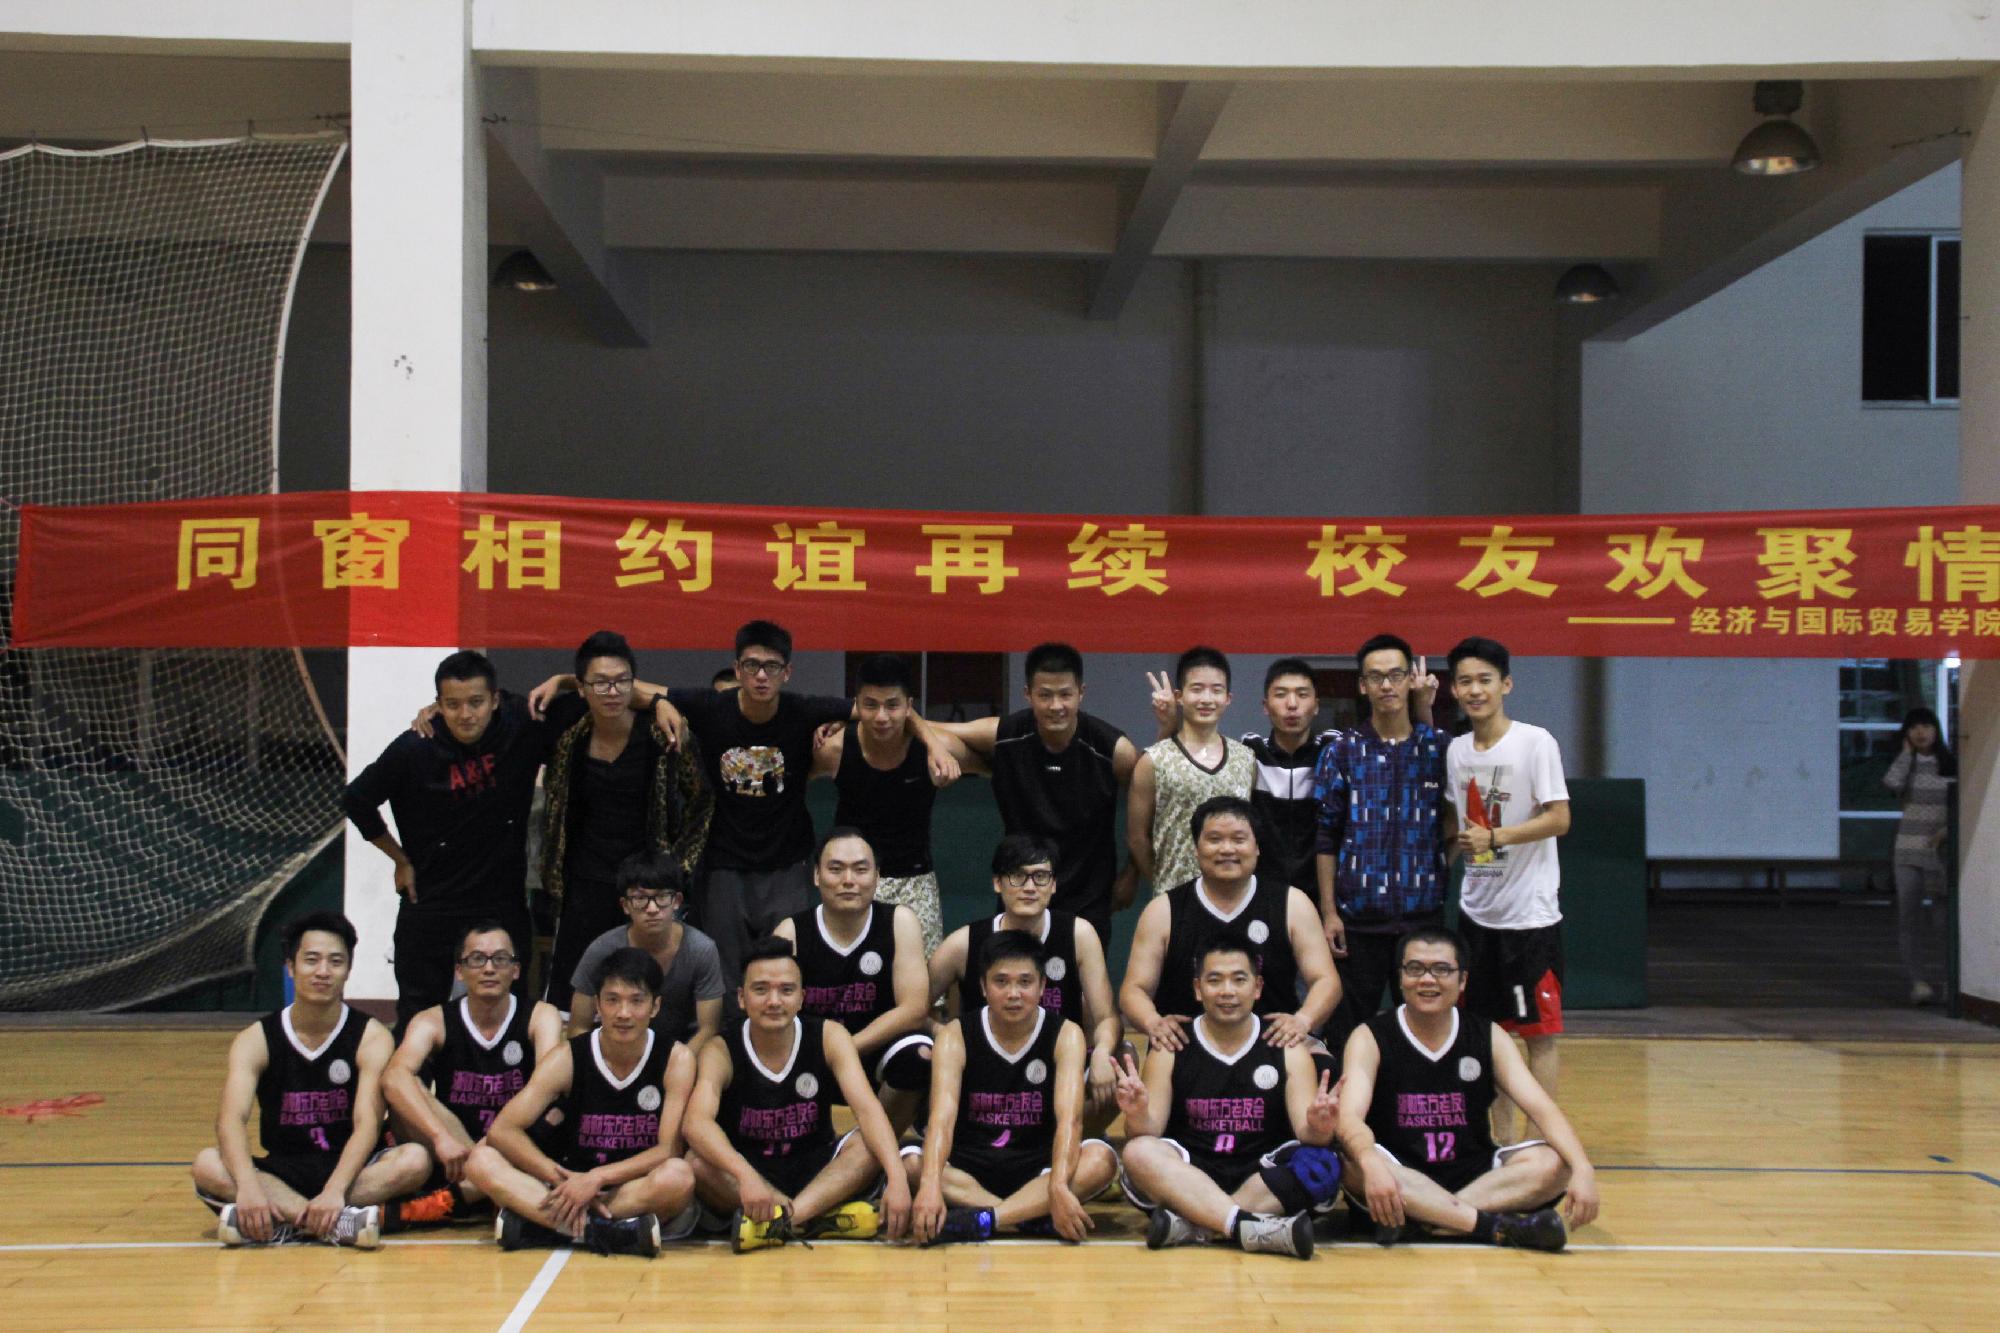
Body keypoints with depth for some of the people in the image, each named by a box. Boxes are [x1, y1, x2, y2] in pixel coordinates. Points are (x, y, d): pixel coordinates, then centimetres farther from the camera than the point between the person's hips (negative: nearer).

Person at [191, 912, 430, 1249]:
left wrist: (334, 1191, -37)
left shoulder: (372, 1038, -6)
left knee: (415, 1159, -30)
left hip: (350, 1170, -1)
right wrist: (248, 1186, -40)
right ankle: (337, 1222, -40)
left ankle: (284, 1223, -36)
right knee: (207, 1165, -27)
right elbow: (231, 1117, -20)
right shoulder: (255, 1040, -4)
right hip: (281, 1176, 1)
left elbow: (367, 1123, -19)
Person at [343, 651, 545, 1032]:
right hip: (430, 908, -1)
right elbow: (356, 800, 3)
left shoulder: (523, 730, -11)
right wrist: (402, 860, 6)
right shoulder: (414, 750, -12)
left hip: (504, 908, 1)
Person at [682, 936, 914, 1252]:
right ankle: (818, 1220, -35)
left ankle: (780, 1220, -39)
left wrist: (896, 1178, -39)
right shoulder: (721, 1052, -12)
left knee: (872, 1144, -26)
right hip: (746, 1175, -1)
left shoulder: (829, 1037, -7)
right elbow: (697, 1122, -30)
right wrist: (745, 1176, -50)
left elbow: (867, 1108, -20)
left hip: (819, 1177, 2)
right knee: (696, 1164, -32)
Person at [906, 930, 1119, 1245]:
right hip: (969, 1170, 0)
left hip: (1037, 1169, 0)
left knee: (1101, 1159, -30)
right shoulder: (955, 1036, -7)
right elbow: (942, 1116, -23)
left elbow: (1069, 1118, -22)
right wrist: (930, 1185, -43)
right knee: (910, 1163, -30)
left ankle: (982, 1219, -37)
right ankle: (1037, 1218, -34)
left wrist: (1058, 1186, -42)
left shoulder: (1065, 1035, -7)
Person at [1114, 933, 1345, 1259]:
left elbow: (1304, 1131, -4)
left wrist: (1316, 1128, -28)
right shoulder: (1170, 1049, 4)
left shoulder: (1288, 1051, 5)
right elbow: (1150, 1133, -3)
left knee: (1321, 1164, -27)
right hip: (1187, 1178, 0)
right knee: (1139, 1152, -29)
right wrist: (1138, 1115, -27)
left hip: (1262, 1183, 1)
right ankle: (1253, 1228, -38)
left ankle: (1189, 1226, -29)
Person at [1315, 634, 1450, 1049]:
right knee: (1347, 1030, 4)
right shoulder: (1342, 750, 2)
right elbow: (1326, 838, 1)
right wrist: (1328, 912, -3)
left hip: (1423, 915, 1)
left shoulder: (1438, 747, 5)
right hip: (1357, 917, -1)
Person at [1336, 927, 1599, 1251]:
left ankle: (1423, 1218, -31)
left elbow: (1541, 1108, -7)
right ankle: (1499, 1226, -35)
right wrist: (1371, 1164, -45)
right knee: (1354, 1164, -35)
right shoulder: (1370, 1039, -6)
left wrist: (1582, 1168, -26)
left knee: (1552, 1163, -22)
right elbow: (1350, 1117, -22)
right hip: (1401, 1179, -3)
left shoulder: (1488, 1038, 4)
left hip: (1473, 1178, 3)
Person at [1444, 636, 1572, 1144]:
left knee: (1539, 1034, -2)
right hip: (1476, 911, 6)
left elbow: (1559, 819, -15)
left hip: (1530, 914, -6)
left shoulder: (1535, 742, -9)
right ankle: (1502, 1143, 19)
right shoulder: (1456, 750, 9)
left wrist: (1495, 838, -21)